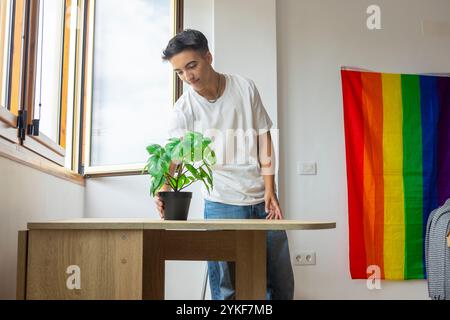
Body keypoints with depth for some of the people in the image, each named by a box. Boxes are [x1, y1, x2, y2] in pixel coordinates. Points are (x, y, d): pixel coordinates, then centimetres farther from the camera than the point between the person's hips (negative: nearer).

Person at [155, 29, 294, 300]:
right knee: (226, 287, -1)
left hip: (262, 199, 2)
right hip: (222, 203, -2)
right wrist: (164, 191, -39)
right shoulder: (183, 109, -7)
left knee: (281, 283, 10)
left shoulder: (245, 88, -2)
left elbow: (263, 138, 2)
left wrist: (270, 190, -4)